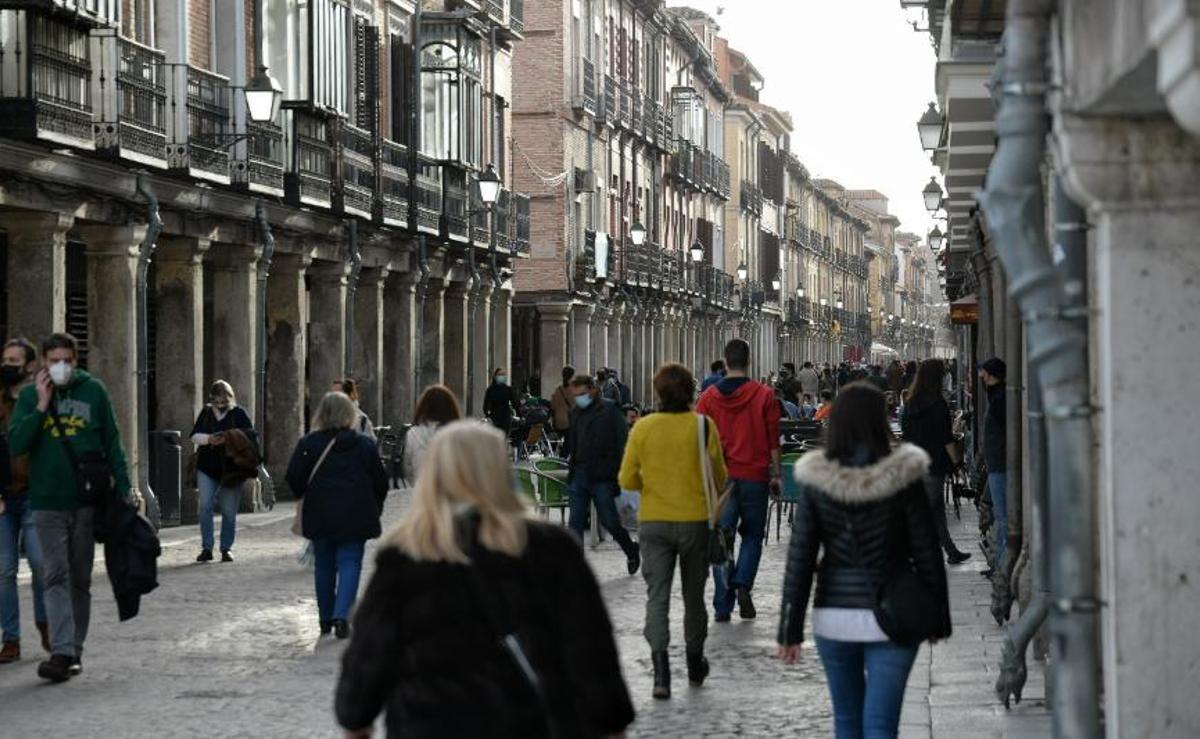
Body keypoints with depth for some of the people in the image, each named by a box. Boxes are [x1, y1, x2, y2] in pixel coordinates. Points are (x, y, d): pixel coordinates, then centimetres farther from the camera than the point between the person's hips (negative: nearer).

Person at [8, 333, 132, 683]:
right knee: (56, 577, -7)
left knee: (80, 579, 8)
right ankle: (62, 652, -13)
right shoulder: (29, 395, 3)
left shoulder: (93, 391, 2)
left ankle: (75, 650, 16)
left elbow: (112, 442, 6)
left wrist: (123, 488, 2)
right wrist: (41, 405, -12)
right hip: (48, 502, 0)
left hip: (88, 499, 0)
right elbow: (15, 445, -5)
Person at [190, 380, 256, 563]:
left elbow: (251, 435, -6)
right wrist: (209, 439, -17)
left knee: (229, 510, 3)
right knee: (205, 506, -10)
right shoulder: (206, 412, 9)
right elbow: (194, 435, 4)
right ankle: (206, 548, -6)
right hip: (207, 468, 1)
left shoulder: (239, 414, 1)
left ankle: (226, 549, 13)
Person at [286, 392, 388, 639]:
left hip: (319, 515, 1)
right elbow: (380, 481, 3)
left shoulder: (308, 443, -2)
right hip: (355, 516, -1)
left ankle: (326, 619, 20)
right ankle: (342, 615, -16)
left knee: (324, 565, 13)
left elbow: (294, 478, -5)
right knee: (350, 563, 1)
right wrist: (375, 508, 16)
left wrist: (304, 498, 14)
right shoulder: (366, 444, 0)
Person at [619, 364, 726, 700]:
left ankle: (661, 670, -17)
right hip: (695, 520, 0)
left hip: (653, 522, 0)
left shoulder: (643, 428, -5)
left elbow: (627, 480, -2)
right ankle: (695, 665, 31)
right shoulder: (703, 427, -7)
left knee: (657, 595, 0)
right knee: (693, 595, 16)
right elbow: (719, 478, -1)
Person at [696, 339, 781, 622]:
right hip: (755, 476, -1)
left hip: (721, 477, 1)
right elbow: (774, 441, -1)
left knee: (721, 539, 6)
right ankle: (742, 583, -8)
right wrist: (777, 475, 7)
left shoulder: (709, 397, 0)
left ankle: (723, 606, 4)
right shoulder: (764, 395, -4)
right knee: (753, 535, 15)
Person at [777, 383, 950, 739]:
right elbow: (926, 554, -3)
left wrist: (790, 628, 1)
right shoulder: (902, 478, -8)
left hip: (832, 615, 2)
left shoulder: (816, 481, -4)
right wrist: (937, 618, 8)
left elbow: (799, 558, -4)